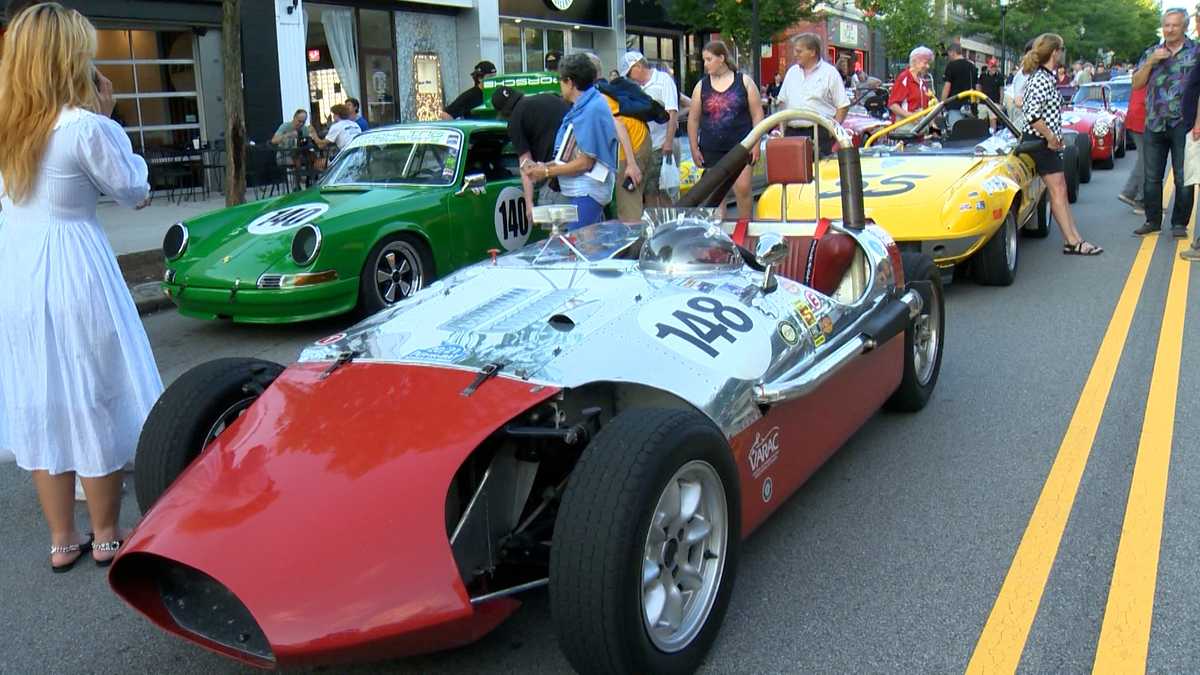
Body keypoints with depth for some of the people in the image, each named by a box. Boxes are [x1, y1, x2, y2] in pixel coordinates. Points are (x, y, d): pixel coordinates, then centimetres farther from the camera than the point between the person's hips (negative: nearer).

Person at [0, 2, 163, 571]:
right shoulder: (85, 126, -16)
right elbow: (133, 190, -2)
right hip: (73, 272, -6)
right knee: (93, 402, 8)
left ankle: (62, 540, 25)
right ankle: (106, 537, 20)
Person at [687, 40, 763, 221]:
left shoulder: (744, 81, 2)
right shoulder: (701, 86, 7)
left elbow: (757, 114, 2)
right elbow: (693, 119, 9)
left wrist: (756, 143, -5)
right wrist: (694, 148, 3)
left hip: (741, 146, -2)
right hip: (711, 150, 2)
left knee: (742, 189, -9)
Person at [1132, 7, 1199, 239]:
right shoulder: (1151, 53, 13)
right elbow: (1137, 83, 6)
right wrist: (1151, 62, -9)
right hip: (1154, 124, 3)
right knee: (1151, 177, 8)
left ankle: (1179, 223, 9)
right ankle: (1153, 220, 18)